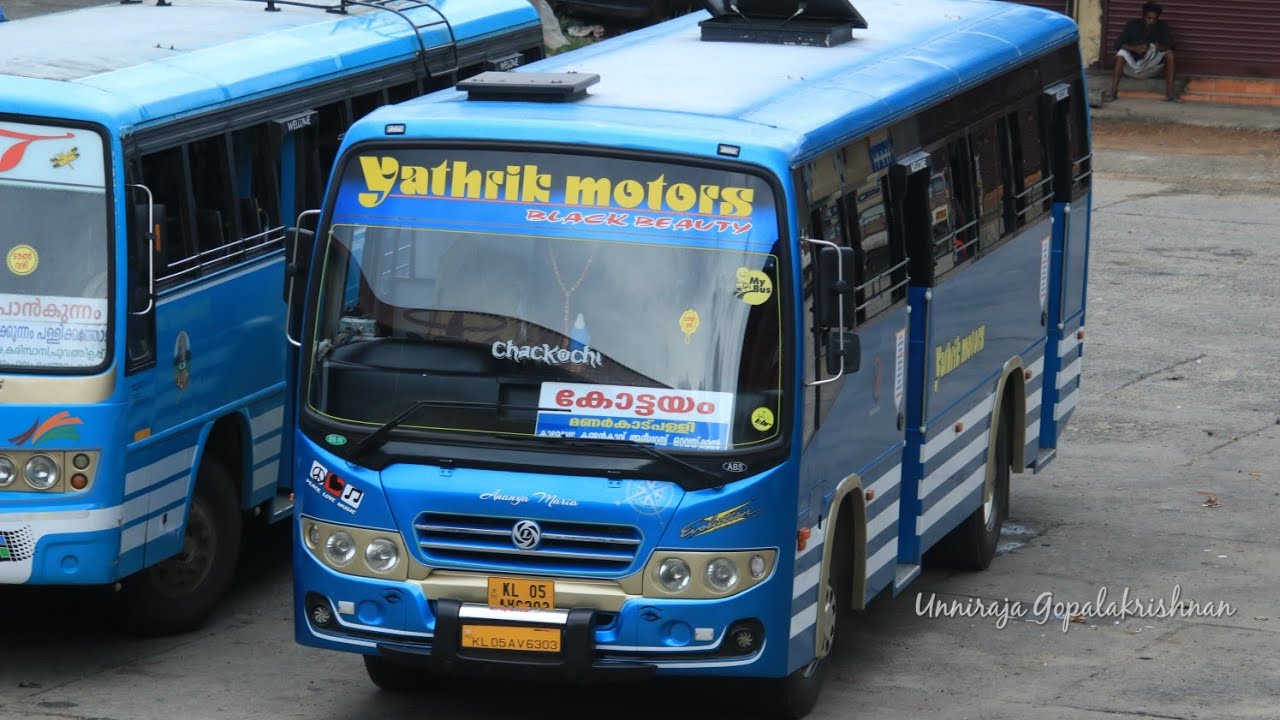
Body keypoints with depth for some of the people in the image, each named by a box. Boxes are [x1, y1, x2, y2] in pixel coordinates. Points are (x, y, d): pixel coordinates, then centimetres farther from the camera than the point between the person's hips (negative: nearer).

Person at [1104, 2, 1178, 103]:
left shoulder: (1162, 26, -4)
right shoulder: (1132, 25, -9)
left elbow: (1170, 45, -13)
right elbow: (1118, 44, -16)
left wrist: (1158, 47, -36)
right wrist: (1134, 48, -35)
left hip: (1151, 68, 1)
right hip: (1132, 67, -1)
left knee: (1169, 53, -22)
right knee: (1122, 52, -30)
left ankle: (1170, 91, -30)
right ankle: (1112, 91, -37)